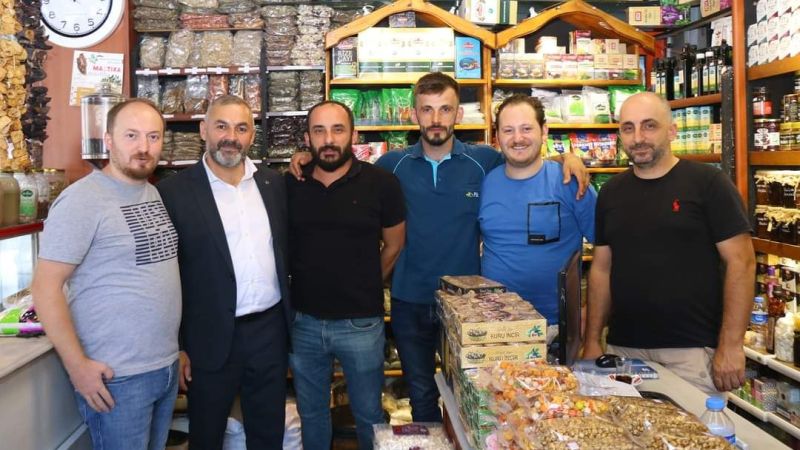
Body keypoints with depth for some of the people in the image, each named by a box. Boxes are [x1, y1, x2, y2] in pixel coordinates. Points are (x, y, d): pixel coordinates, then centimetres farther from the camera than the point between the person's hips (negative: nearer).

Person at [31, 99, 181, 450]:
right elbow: (46, 288, -15)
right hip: (116, 376, -7)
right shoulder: (82, 200, -15)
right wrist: (77, 365, -16)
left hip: (168, 366, 7)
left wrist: (177, 346, 14)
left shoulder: (156, 193, 8)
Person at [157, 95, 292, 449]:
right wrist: (175, 347, -7)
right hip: (211, 338, -3)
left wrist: (290, 321, 9)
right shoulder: (174, 191, -8)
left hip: (270, 330, 4)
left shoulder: (273, 183, 5)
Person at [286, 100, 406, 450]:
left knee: (369, 415, 16)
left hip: (360, 323, -2)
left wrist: (364, 288, 8)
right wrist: (307, 285, 4)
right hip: (303, 322, 3)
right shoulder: (289, 185, -2)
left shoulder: (380, 183, -9)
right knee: (310, 414, 21)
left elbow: (394, 245, 3)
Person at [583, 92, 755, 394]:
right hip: (623, 349, 4)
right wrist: (592, 341, 6)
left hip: (693, 350, -4)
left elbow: (741, 262, -8)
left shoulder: (708, 183, -5)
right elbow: (601, 268, 10)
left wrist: (731, 345, -13)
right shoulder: (611, 192, 8)